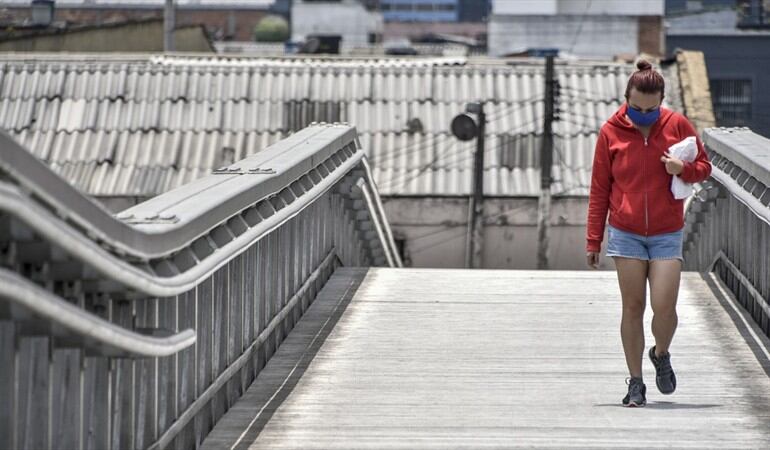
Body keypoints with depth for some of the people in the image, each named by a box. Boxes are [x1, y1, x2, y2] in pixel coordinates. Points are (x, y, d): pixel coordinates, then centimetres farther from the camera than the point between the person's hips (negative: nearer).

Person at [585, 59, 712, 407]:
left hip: (667, 234, 0)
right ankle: (635, 383, 11)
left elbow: (704, 167, 9)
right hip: (626, 233, 0)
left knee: (664, 306, -10)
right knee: (633, 308, 1)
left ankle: (661, 355, 22)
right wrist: (593, 240, 4)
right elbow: (599, 189, 4)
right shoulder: (611, 132, -2)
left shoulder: (677, 125, -2)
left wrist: (683, 169, -15)